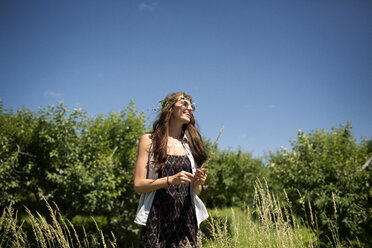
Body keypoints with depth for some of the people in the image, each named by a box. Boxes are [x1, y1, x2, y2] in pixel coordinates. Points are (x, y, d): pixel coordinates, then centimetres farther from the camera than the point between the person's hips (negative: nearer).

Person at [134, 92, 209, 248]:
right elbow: (138, 185, -4)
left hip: (186, 221, 3)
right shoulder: (149, 140, 2)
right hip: (157, 220, -3)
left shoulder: (191, 144, 13)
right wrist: (170, 180, -16)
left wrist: (198, 182, -6)